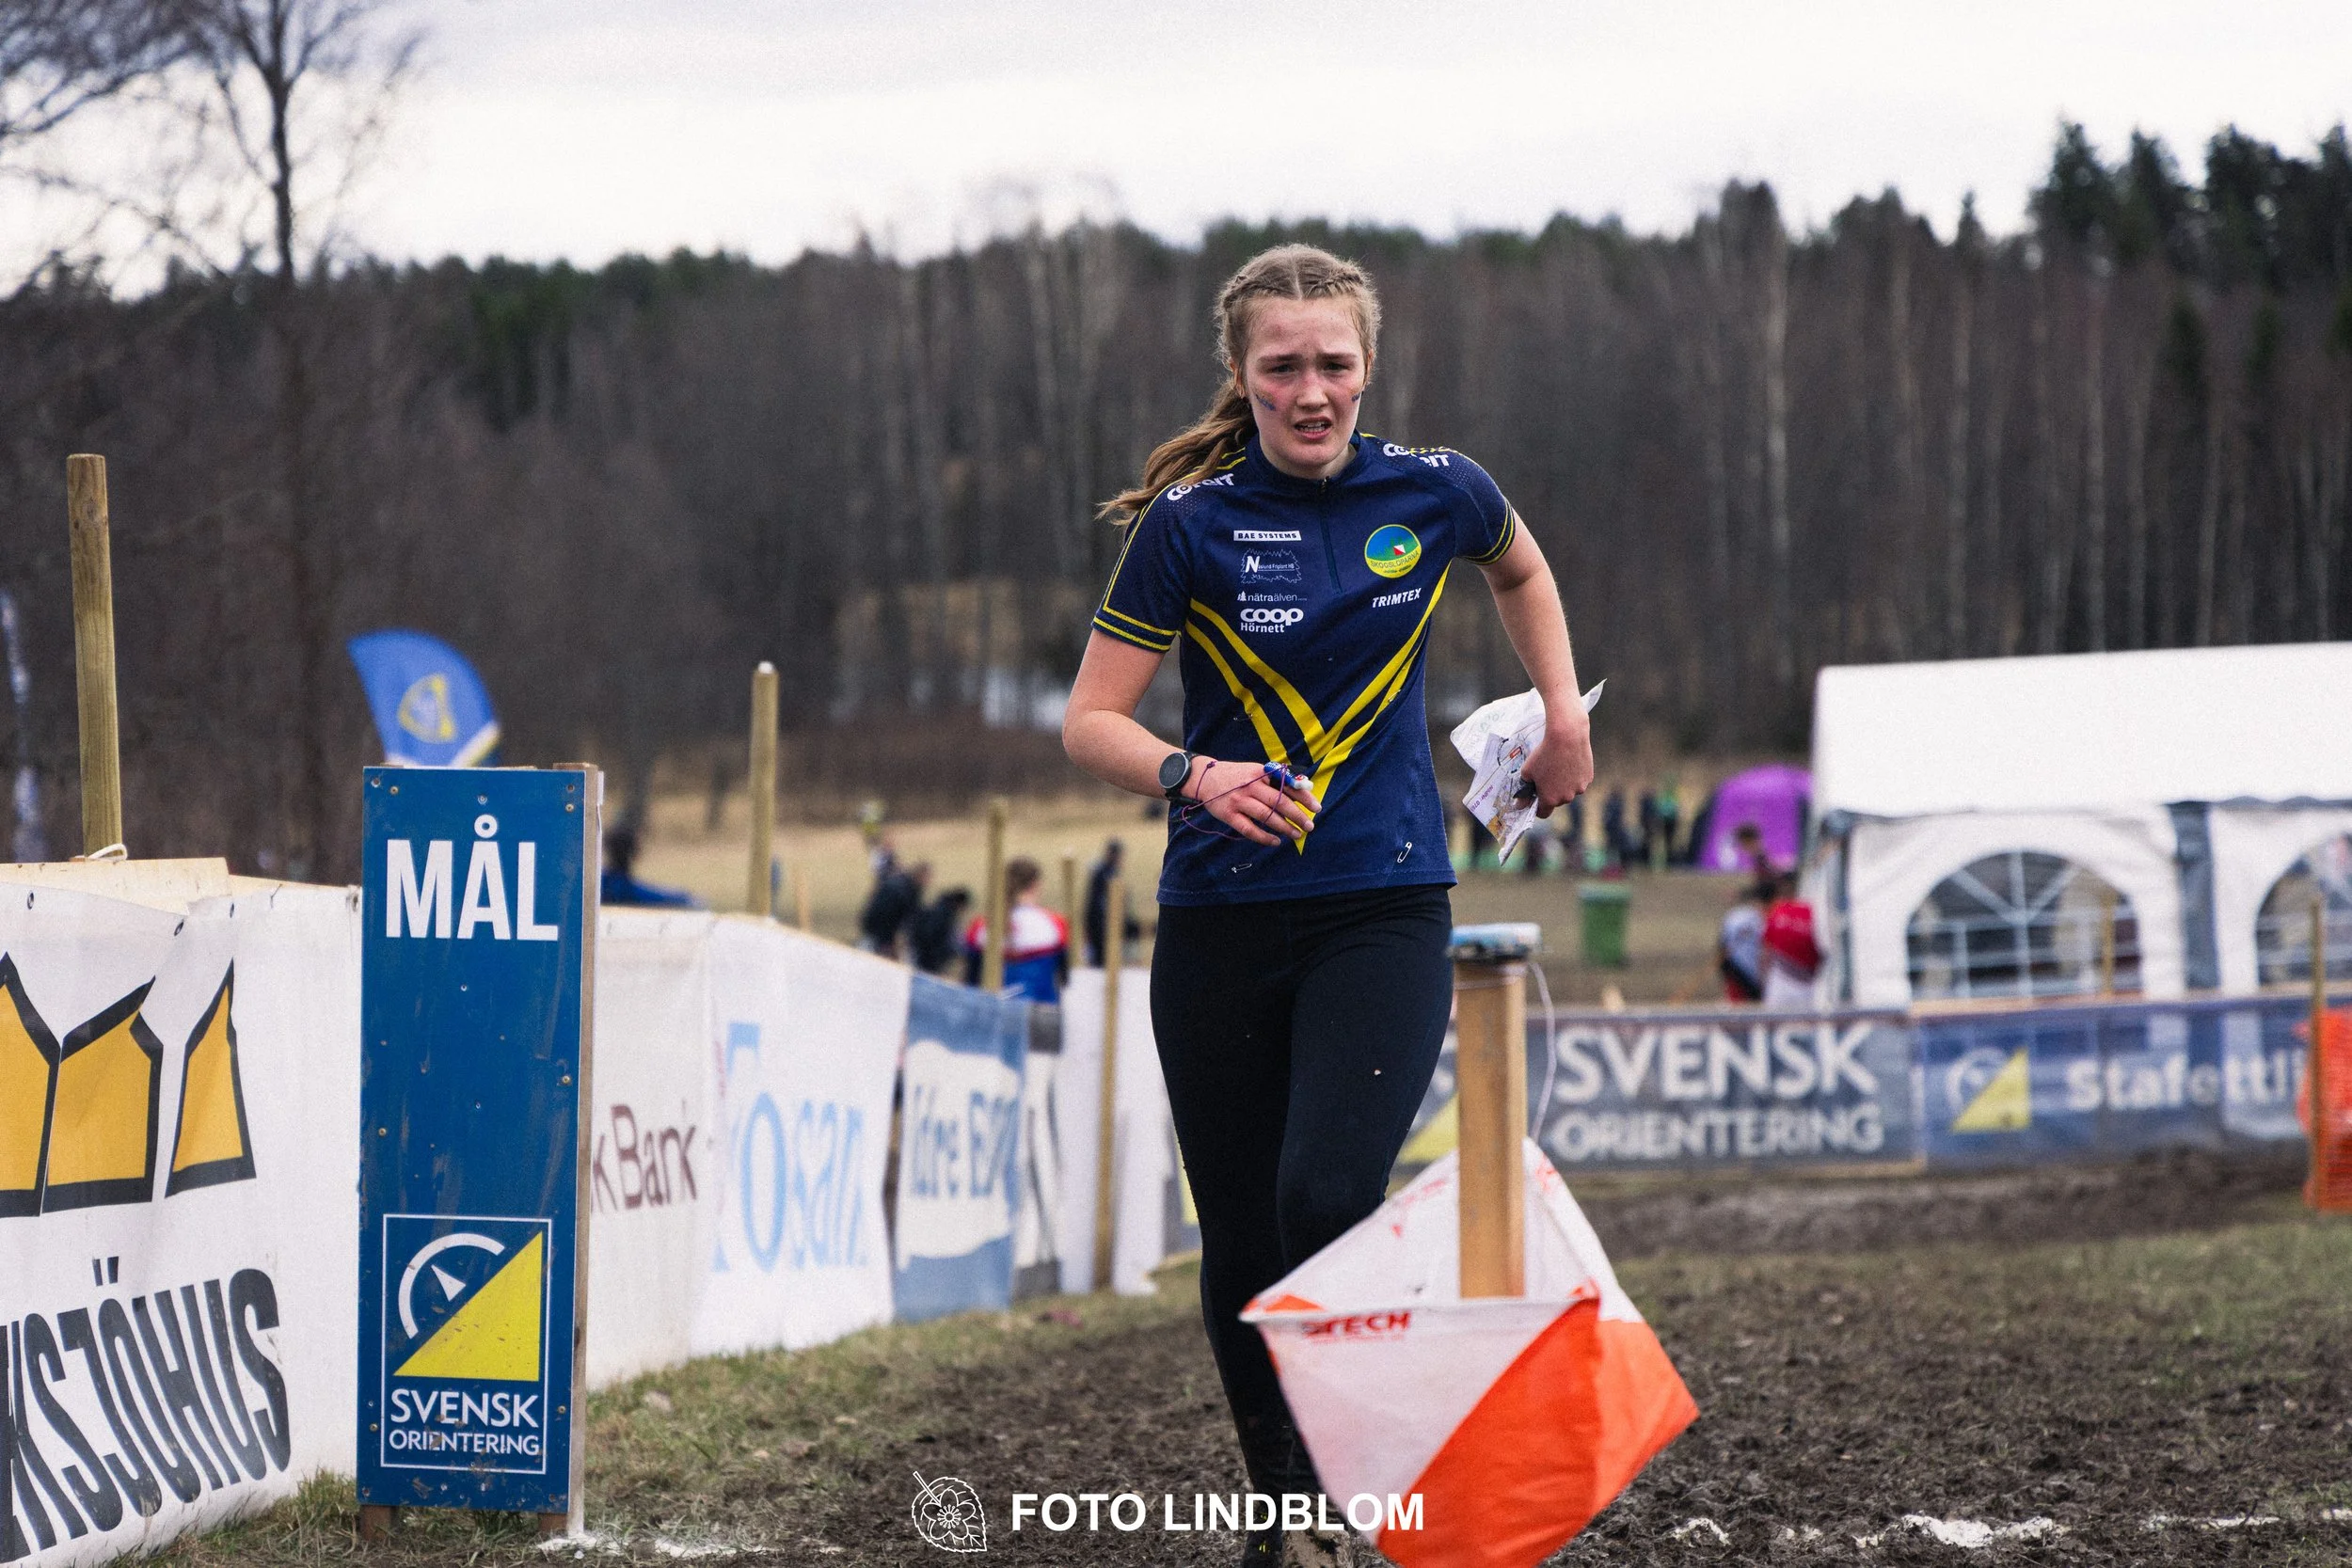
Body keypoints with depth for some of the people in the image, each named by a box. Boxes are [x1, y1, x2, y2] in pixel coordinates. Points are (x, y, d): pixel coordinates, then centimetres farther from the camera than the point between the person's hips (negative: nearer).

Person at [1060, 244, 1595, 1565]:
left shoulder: (1436, 495, 1)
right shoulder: (1190, 522, -5)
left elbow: (1521, 571, 26)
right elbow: (1092, 722, -4)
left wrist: (1565, 715, 17)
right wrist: (1193, 775, -22)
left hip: (1386, 910, 0)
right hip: (1223, 926, 0)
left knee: (1329, 1197, -21)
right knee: (1241, 1247, 4)